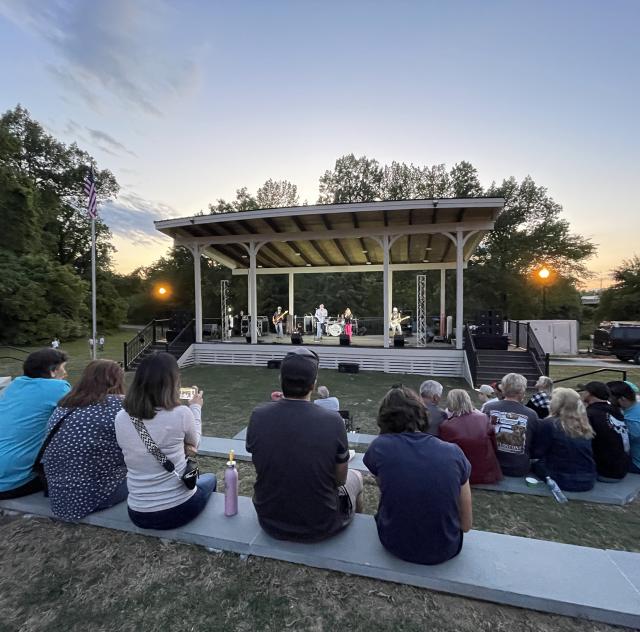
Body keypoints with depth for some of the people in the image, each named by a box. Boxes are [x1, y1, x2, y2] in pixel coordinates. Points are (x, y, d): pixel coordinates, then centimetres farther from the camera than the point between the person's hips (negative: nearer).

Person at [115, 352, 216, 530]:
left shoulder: (120, 418, -9)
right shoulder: (180, 414, -22)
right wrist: (195, 408, 12)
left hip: (138, 514, 4)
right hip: (178, 510, -4)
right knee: (210, 479, 30)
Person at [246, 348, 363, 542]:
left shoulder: (258, 416, -18)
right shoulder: (333, 421, -25)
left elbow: (262, 465, 1)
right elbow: (339, 478, -9)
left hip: (270, 522, 3)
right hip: (319, 527, -2)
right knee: (355, 476, 25)